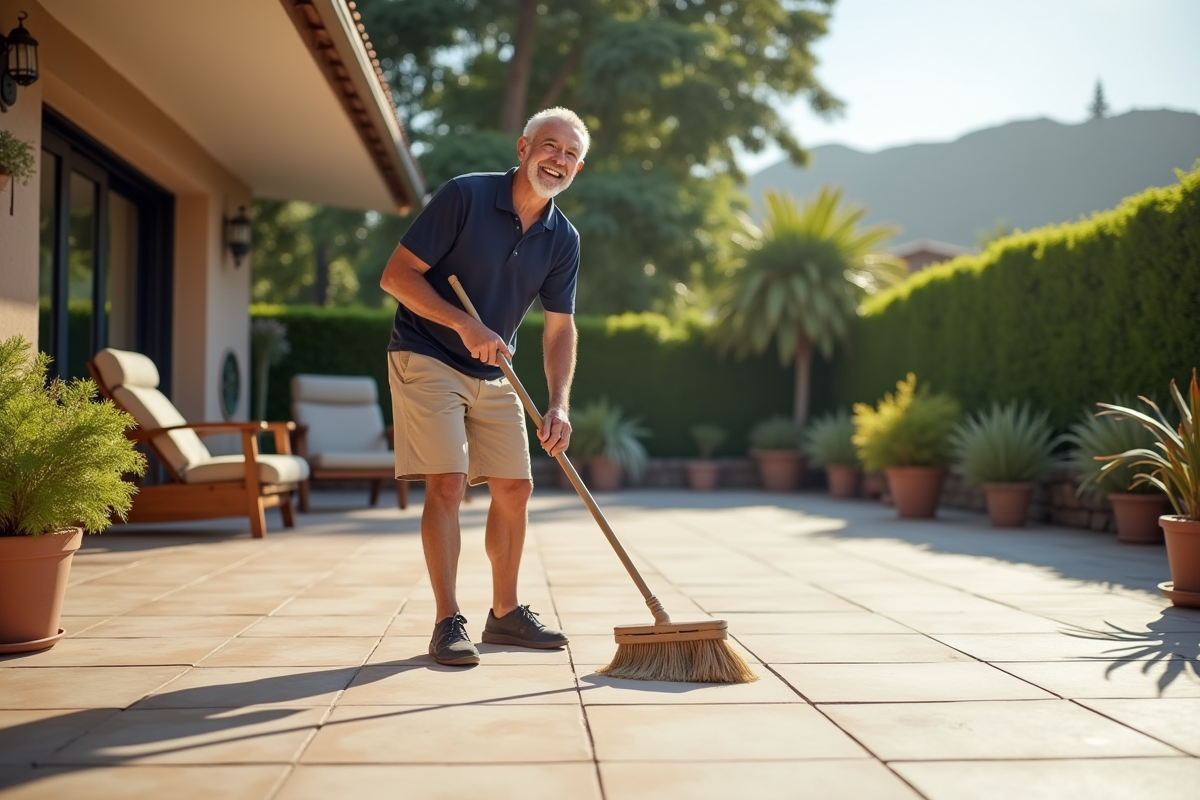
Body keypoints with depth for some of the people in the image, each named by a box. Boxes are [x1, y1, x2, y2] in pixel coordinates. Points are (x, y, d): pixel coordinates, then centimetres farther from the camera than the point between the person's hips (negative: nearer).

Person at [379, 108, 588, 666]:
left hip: (493, 374, 6)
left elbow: (559, 328, 0)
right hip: (426, 360, -6)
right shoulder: (464, 196, -16)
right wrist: (465, 324, -26)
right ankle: (448, 623, -4)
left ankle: (505, 613, 21)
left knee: (515, 487, 6)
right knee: (446, 483, -14)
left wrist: (558, 406, -14)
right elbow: (397, 274, -17)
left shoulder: (563, 240, 0)